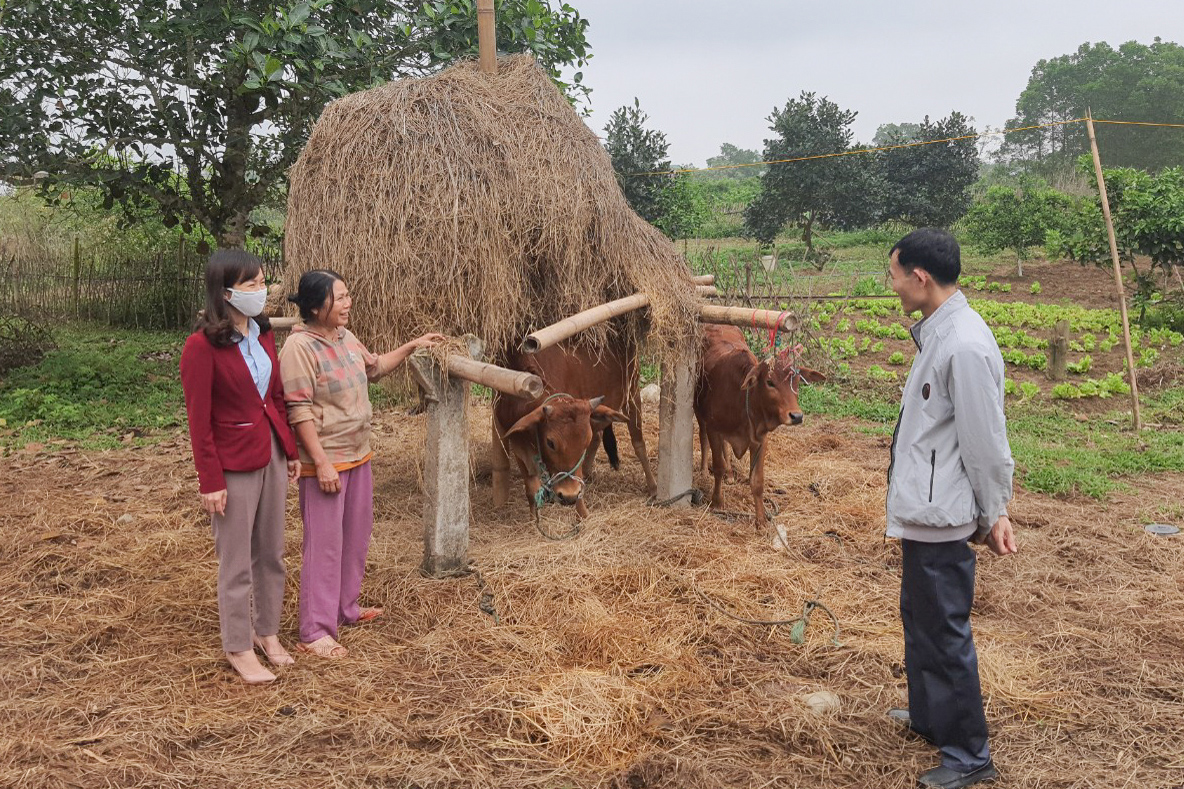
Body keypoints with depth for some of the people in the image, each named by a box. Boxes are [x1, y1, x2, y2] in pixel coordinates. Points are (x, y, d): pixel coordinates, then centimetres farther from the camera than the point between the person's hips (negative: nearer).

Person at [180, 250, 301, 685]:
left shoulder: (263, 334, 5)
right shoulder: (202, 345, -16)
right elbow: (199, 420, -15)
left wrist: (291, 450, 11)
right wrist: (210, 482, -15)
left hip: (272, 456, 7)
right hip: (234, 465, -7)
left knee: (271, 553, 16)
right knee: (237, 562, 6)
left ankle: (267, 631, 32)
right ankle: (239, 649, 21)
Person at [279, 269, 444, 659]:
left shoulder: (345, 337, 7)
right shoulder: (299, 346, -19)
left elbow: (374, 367, 27)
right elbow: (300, 411, -21)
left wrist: (411, 346, 20)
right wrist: (322, 464, -23)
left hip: (358, 456, 9)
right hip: (325, 462, -9)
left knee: (355, 537, 19)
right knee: (324, 545, -3)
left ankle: (346, 608, 36)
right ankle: (314, 633, 6)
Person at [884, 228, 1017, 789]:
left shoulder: (965, 345, -24)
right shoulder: (936, 332, 7)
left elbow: (985, 440, -20)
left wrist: (994, 513, -11)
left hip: (940, 516, -10)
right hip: (921, 510, 10)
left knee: (944, 633, 2)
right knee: (918, 617, 24)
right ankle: (927, 715, 43)